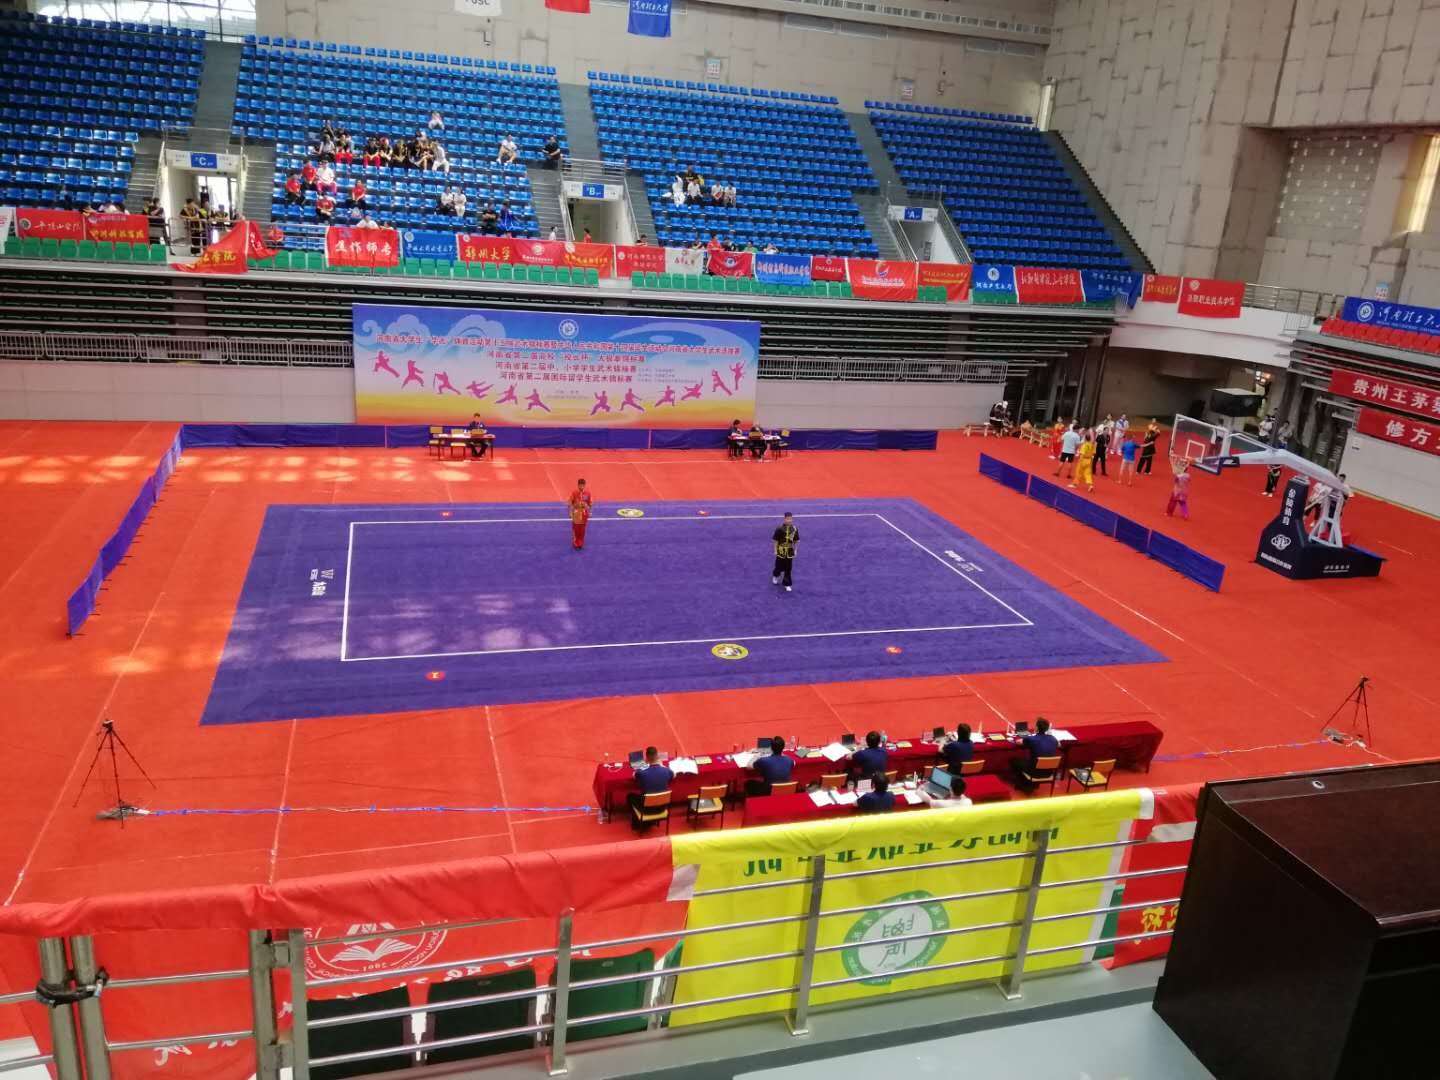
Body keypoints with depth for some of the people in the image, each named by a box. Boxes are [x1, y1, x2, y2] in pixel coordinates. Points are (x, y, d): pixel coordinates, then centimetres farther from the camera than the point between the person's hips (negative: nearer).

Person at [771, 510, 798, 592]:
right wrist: (775, 550, -7)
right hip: (781, 552, -2)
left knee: (788, 569, 6)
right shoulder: (780, 529, -15)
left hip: (789, 552, 2)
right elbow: (776, 540, -8)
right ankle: (775, 576, 45)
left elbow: (796, 541, 5)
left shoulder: (794, 529, -5)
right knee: (779, 567, 12)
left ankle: (787, 584, 18)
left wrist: (795, 550, 6)